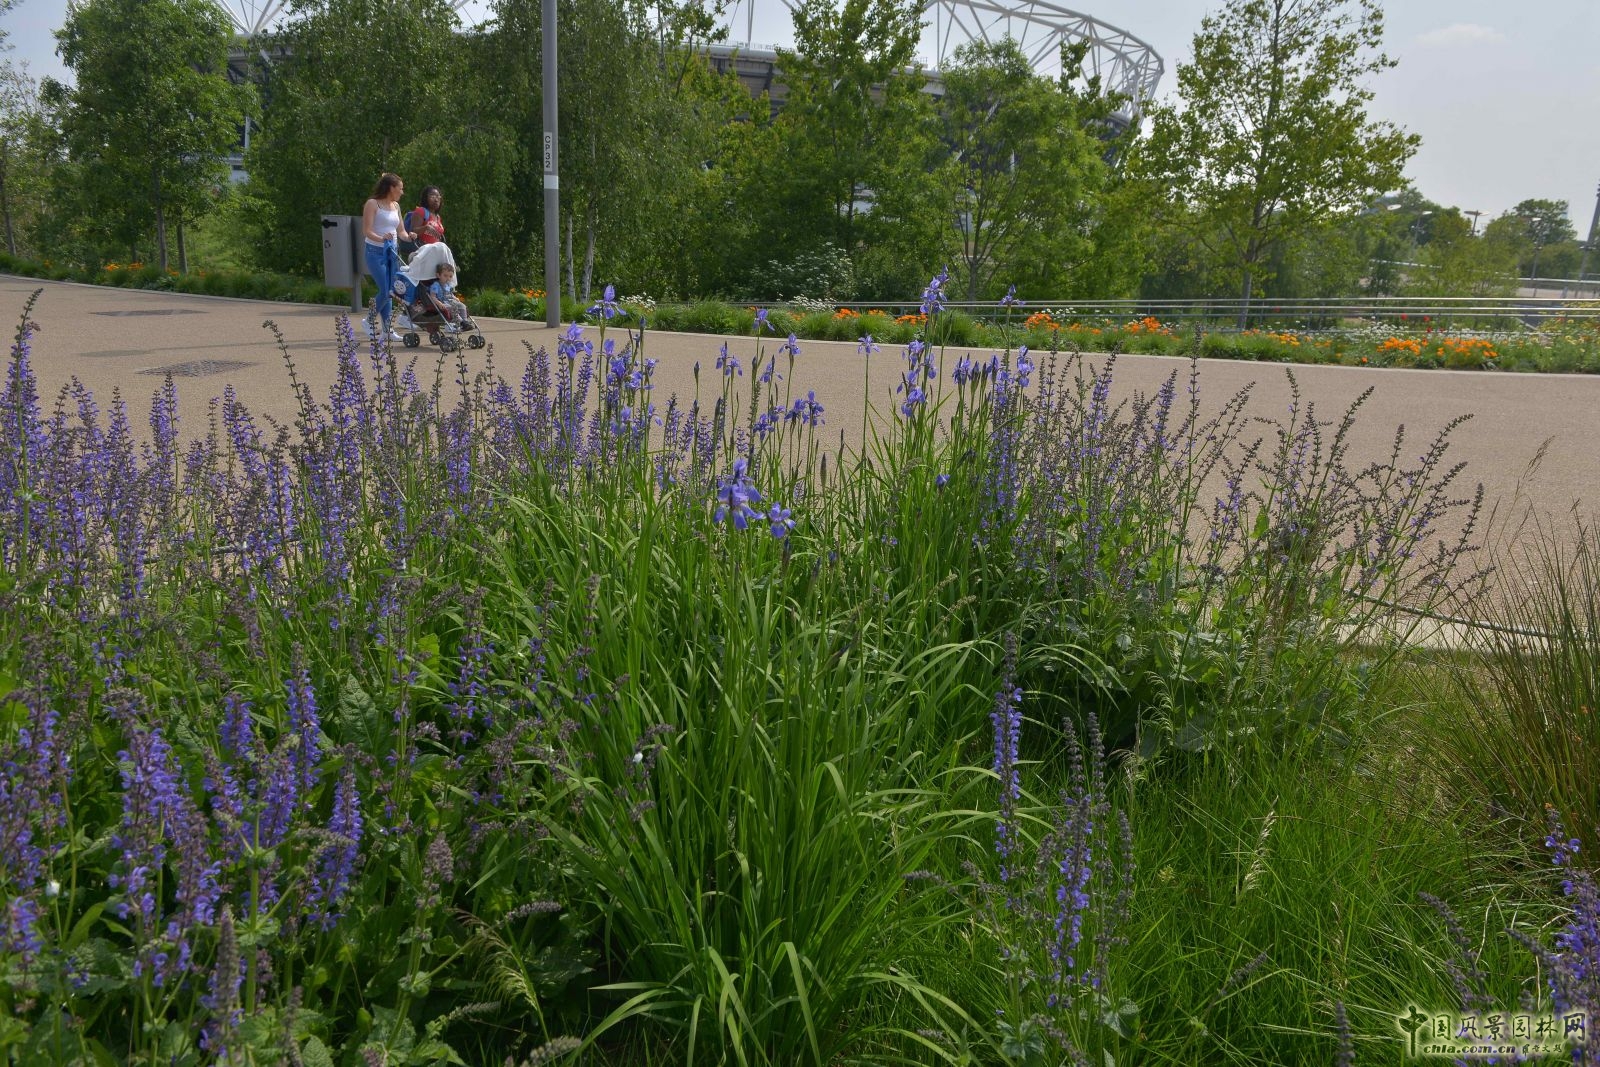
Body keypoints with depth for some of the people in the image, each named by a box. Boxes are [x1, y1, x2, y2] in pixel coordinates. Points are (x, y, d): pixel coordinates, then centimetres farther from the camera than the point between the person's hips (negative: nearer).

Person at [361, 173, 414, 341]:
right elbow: (366, 231, -14)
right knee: (385, 291, -12)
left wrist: (408, 236, -9)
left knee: (390, 292, 5)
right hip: (376, 252, -7)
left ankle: (387, 328, 9)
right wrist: (381, 238, -32)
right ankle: (369, 321, 7)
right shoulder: (373, 204, -7)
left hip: (392, 252, 7)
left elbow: (401, 231, 14)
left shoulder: (396, 206, 13)